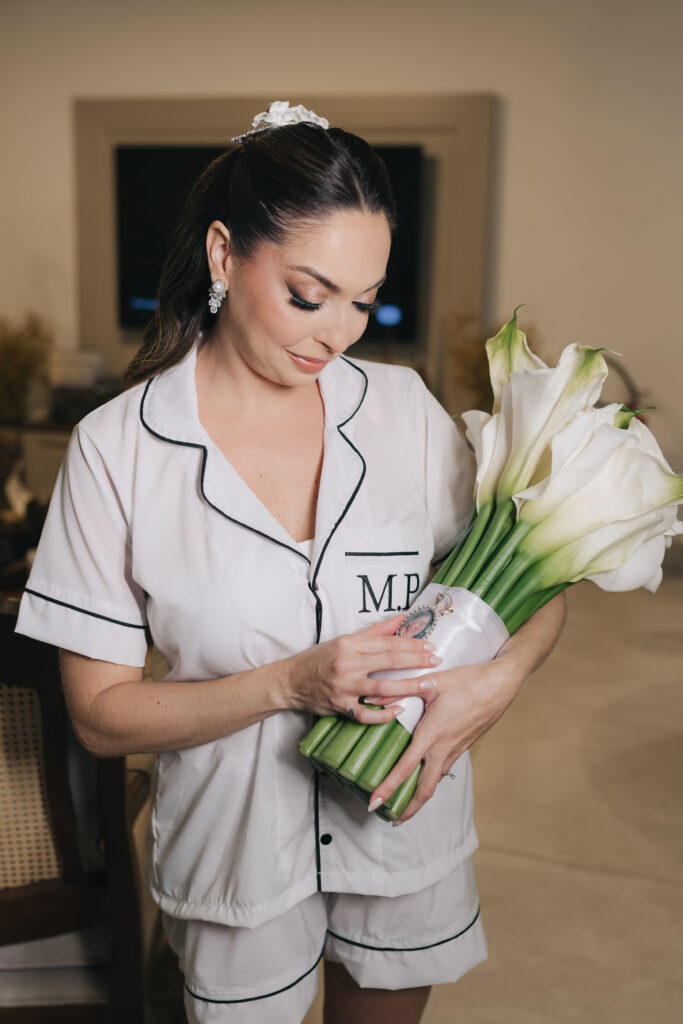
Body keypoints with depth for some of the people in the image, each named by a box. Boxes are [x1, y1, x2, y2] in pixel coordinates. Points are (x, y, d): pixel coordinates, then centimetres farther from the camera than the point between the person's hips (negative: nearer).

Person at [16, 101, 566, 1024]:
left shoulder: (403, 409, -7)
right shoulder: (117, 450, -15)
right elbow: (101, 717, -13)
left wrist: (498, 680, -22)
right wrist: (287, 682, -26)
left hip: (405, 822, 3)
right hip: (236, 840, -2)